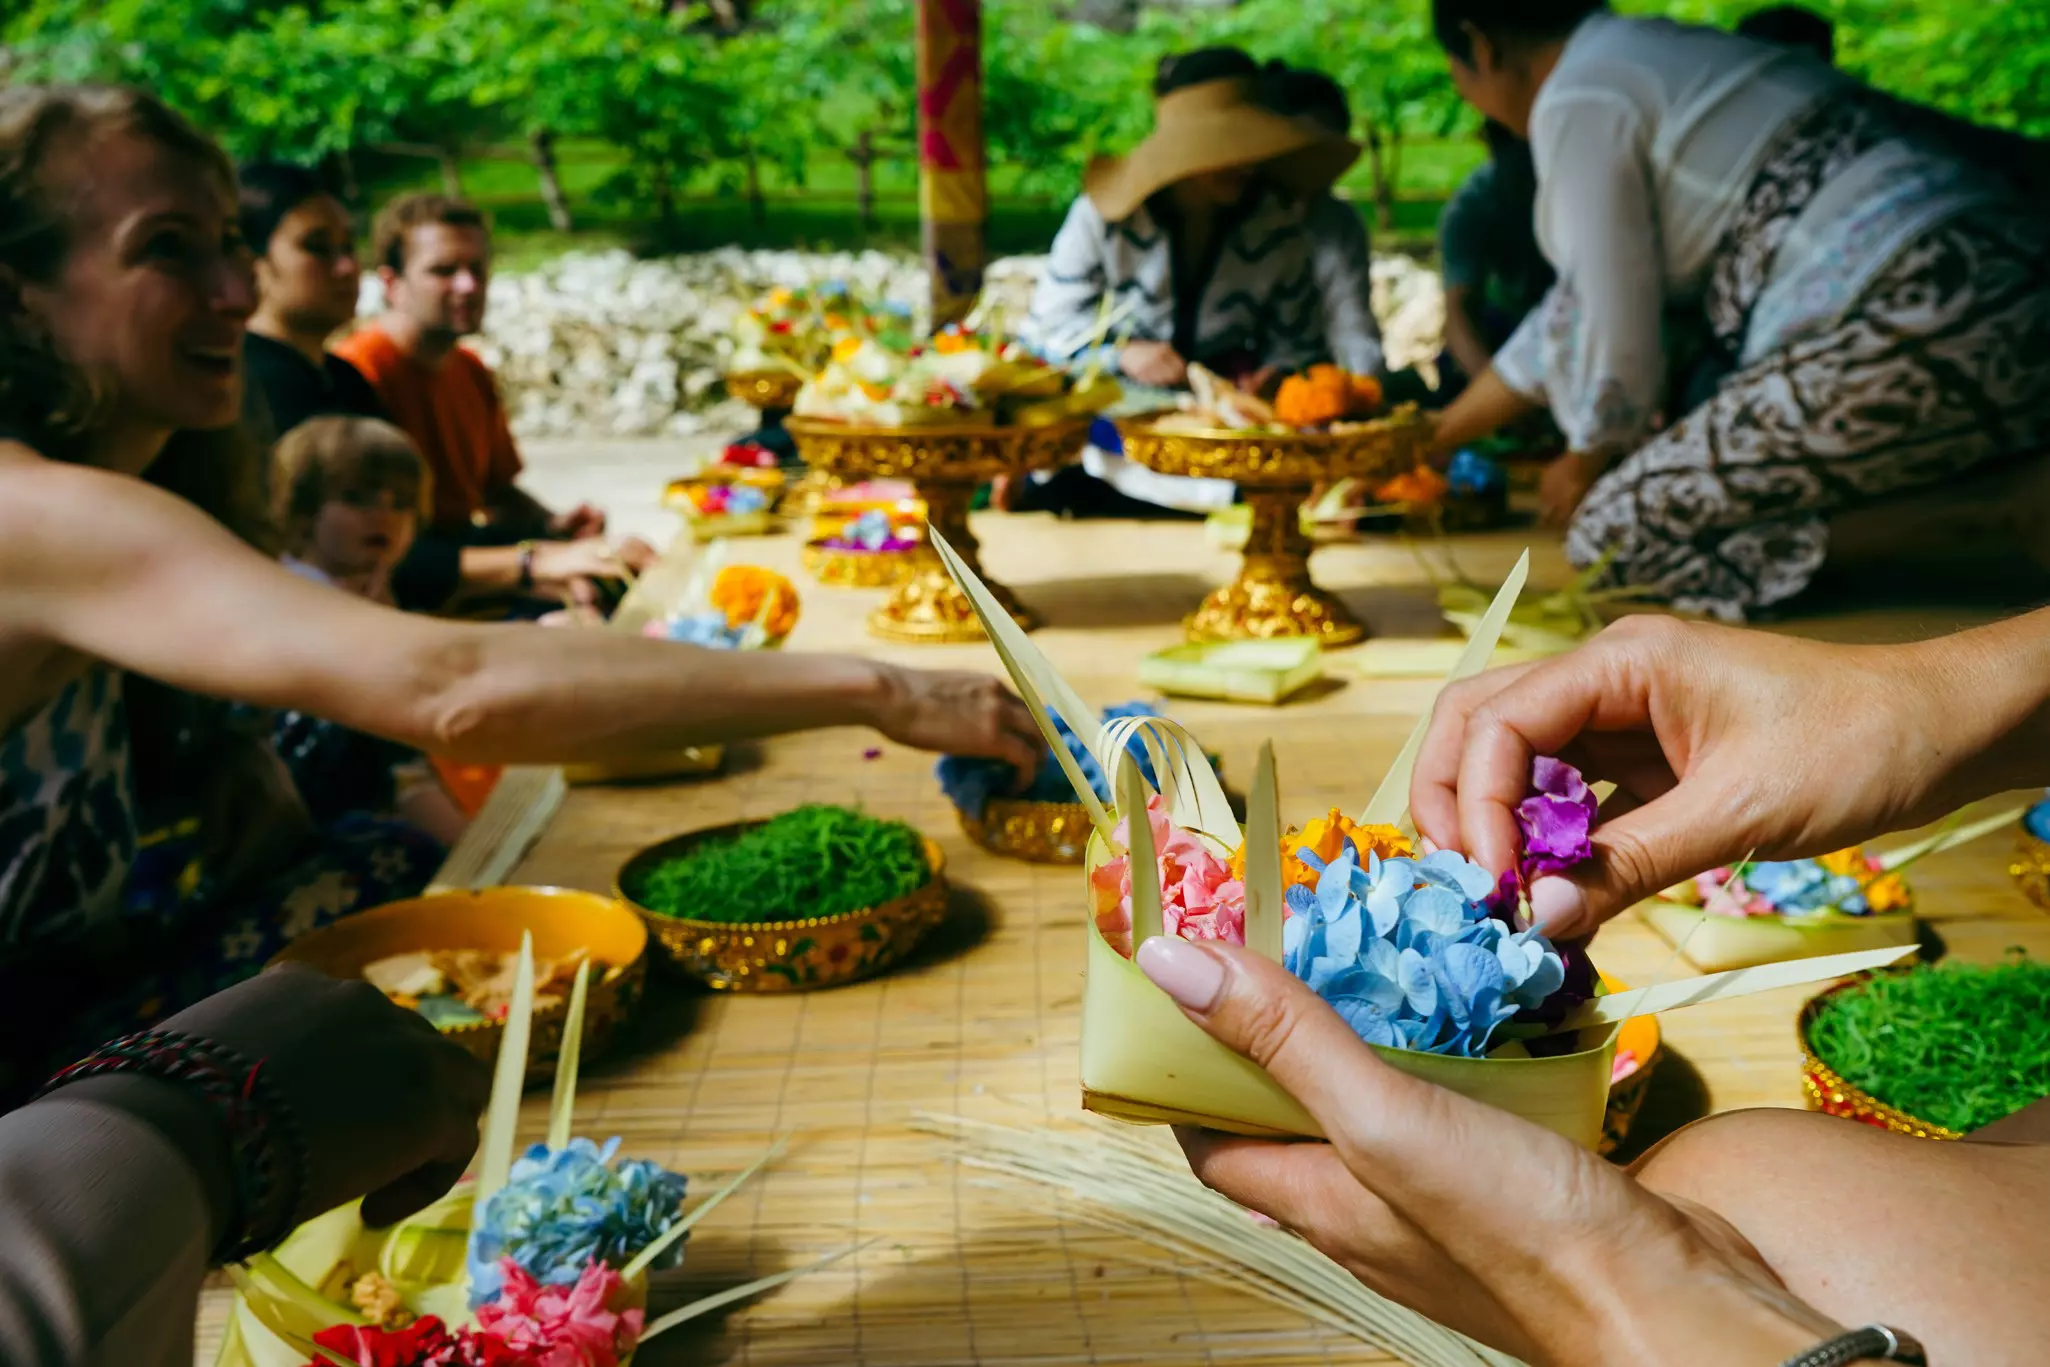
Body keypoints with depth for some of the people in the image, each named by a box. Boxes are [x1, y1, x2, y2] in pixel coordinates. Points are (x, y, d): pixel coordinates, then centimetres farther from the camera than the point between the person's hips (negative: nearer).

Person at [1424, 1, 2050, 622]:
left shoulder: (1579, 99, -4)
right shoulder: (1661, 61, 26)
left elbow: (1616, 335, -4)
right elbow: (1576, 315, 31)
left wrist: (1588, 461, 17)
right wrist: (1435, 440, 37)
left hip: (1915, 334, -10)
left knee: (1615, 530, -2)